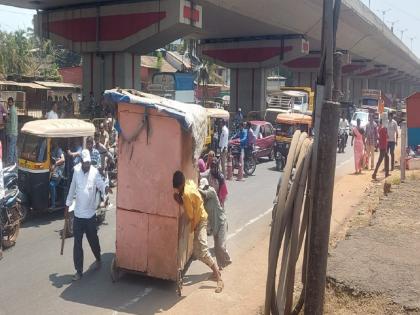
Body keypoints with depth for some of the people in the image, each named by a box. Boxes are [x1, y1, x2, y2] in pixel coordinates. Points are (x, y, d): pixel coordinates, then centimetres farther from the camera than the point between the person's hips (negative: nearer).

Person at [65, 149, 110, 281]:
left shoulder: (95, 172, -11)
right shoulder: (76, 171, -1)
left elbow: (101, 184, -26)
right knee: (77, 243, 3)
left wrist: (106, 188, -49)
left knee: (93, 240, 14)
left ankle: (98, 259, 41)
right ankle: (79, 270, 13)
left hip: (90, 214, -2)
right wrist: (67, 204, 17)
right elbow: (72, 189, 10)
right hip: (77, 214, 2)